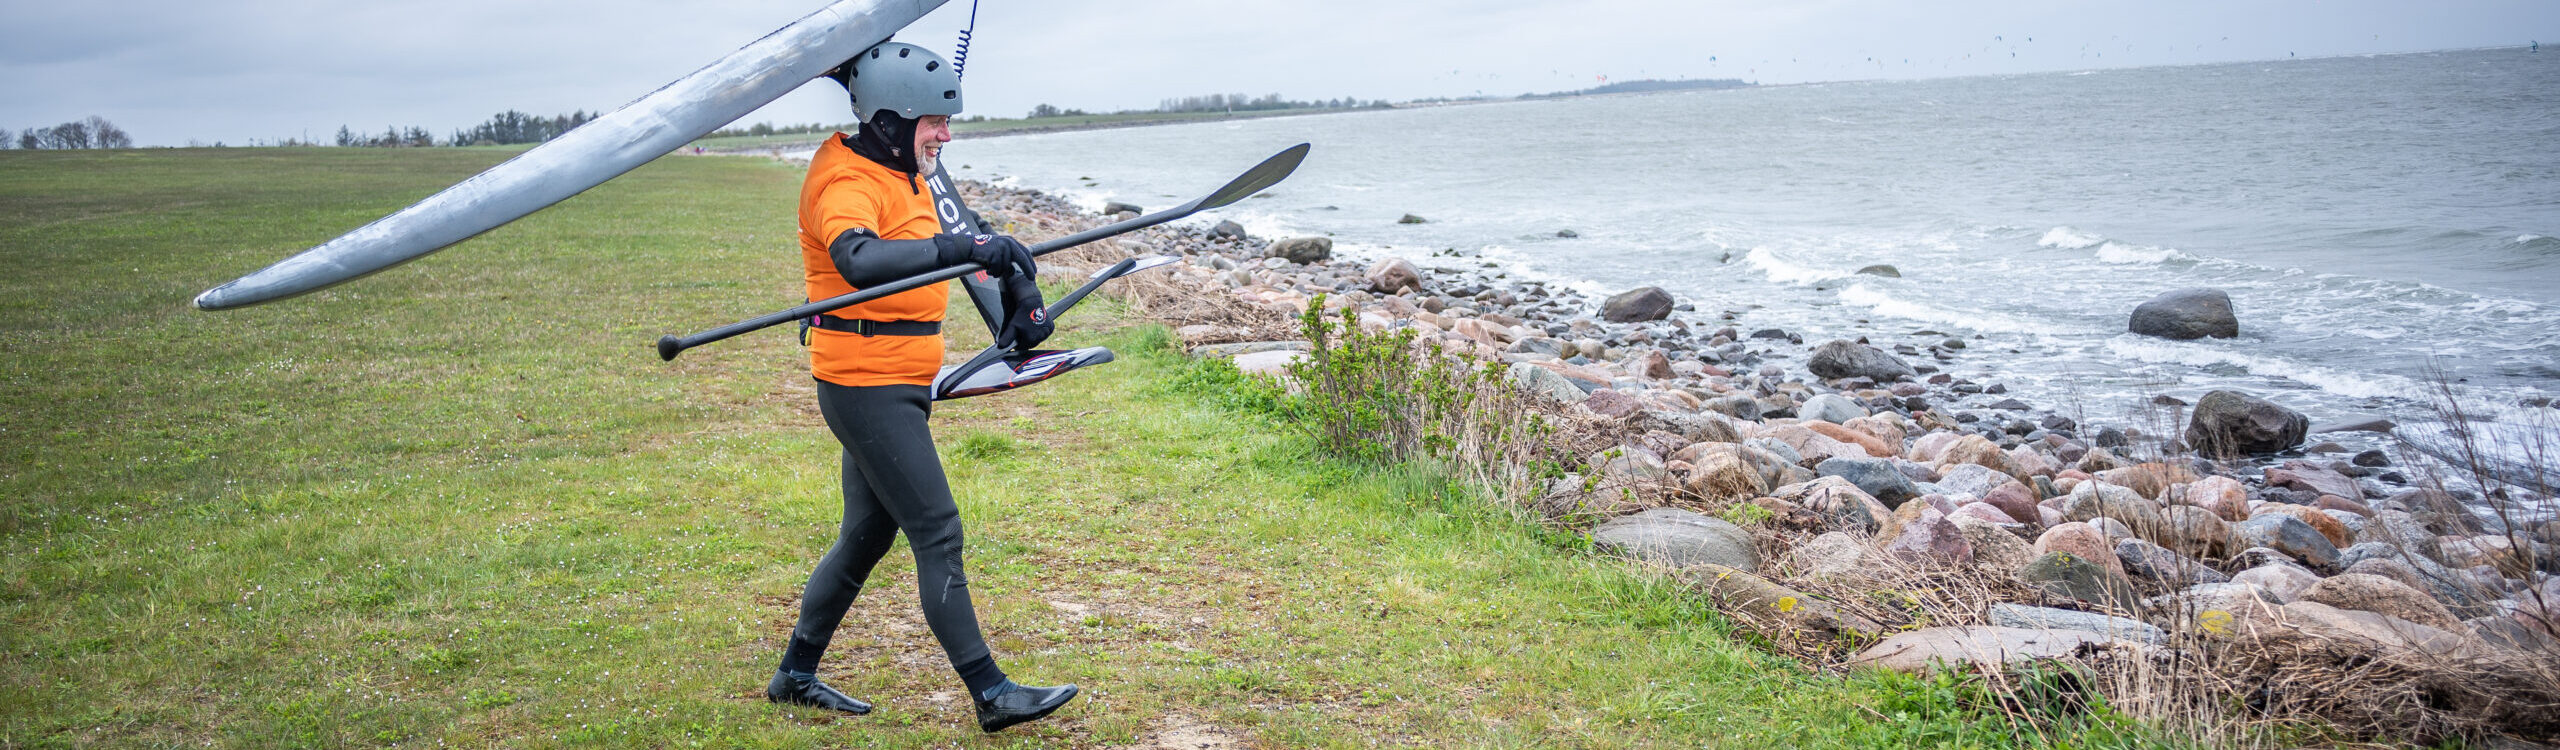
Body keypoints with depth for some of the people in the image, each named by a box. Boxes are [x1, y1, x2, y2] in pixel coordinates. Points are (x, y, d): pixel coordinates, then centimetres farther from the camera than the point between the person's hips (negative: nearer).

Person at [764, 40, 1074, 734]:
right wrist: (962, 248, -48)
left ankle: (795, 675, 30)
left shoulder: (903, 173, 14)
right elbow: (858, 260, -39)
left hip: (896, 387, 10)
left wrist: (1018, 286, 6)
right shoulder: (846, 181, -17)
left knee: (868, 534, 17)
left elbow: (962, 242, 23)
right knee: (937, 533, -8)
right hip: (865, 384, -10)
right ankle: (991, 695, -2)